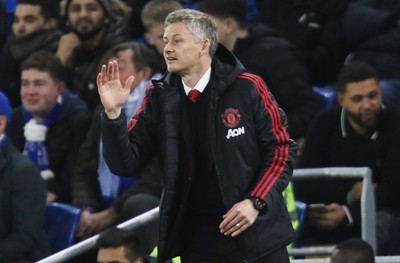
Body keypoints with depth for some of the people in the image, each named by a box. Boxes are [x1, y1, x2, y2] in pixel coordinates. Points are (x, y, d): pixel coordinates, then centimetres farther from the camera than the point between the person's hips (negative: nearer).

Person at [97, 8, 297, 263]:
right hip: (197, 241, 2)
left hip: (257, 234, -2)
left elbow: (281, 149, -1)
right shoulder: (160, 98, 2)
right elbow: (125, 163, 0)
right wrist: (113, 112, -15)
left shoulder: (247, 88, -6)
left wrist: (256, 202, -13)